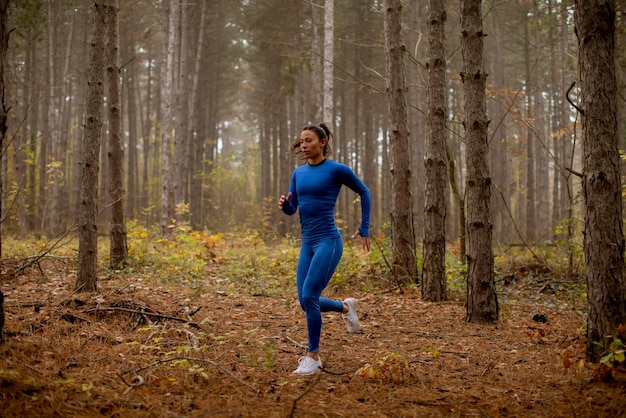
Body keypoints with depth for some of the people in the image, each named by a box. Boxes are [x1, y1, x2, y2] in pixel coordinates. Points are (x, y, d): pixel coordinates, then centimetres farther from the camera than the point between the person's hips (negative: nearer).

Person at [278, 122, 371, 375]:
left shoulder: (336, 169, -5)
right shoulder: (298, 173, 11)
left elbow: (364, 193, 7)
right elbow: (292, 209, 12)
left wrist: (364, 229, 7)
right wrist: (283, 204, -11)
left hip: (328, 241, -7)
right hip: (307, 243, 7)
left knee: (309, 298, -14)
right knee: (305, 302, 7)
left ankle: (313, 356, 1)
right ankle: (345, 307, 36)